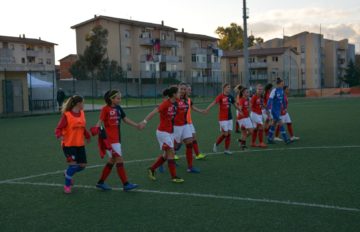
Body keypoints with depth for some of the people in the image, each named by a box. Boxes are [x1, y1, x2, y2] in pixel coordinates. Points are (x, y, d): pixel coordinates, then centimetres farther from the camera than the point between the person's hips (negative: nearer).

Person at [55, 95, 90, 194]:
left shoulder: (82, 113, 6)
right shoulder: (66, 115, -13)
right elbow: (58, 128, -14)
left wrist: (87, 136, 20)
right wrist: (60, 136, -32)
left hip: (80, 144, 7)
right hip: (68, 144, -7)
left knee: (82, 165, 6)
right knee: (73, 164, -13)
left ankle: (67, 173, 34)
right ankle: (67, 185, 8)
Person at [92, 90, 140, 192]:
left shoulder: (118, 108, 9)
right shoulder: (105, 109, -11)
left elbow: (126, 119, 15)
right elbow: (100, 121, -16)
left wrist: (137, 125, 10)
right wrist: (96, 128, -35)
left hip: (117, 138, 8)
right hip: (110, 139, -8)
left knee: (112, 160, 13)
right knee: (120, 160, -8)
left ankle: (101, 182, 23)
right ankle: (126, 184, -3)